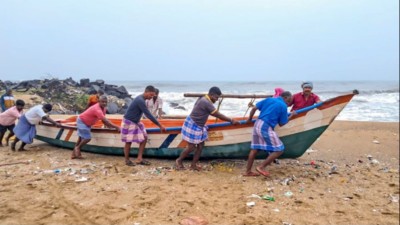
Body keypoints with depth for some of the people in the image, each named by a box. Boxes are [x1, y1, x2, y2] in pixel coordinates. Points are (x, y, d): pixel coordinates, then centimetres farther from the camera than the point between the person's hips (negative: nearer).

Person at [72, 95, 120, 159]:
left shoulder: (103, 108, -5)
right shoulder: (97, 109, -35)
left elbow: (103, 120, 3)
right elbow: (105, 120, -41)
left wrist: (110, 126, -6)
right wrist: (116, 127, -40)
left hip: (87, 123, 10)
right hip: (82, 121, -10)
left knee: (81, 138, 15)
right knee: (87, 138, -13)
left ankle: (74, 153, 25)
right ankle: (77, 148, 11)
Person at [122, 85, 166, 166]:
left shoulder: (141, 99, 4)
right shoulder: (140, 100, -26)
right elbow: (148, 115, -28)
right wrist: (160, 125, -24)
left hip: (136, 122, 9)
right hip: (129, 122, -9)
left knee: (144, 138, 3)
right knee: (128, 142, 2)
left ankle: (139, 159, 7)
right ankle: (127, 160, 20)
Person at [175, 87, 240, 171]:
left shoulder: (203, 99, 6)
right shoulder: (206, 103, -25)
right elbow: (218, 115, -20)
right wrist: (231, 120, -12)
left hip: (199, 126, 10)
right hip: (192, 125, -10)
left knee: (200, 145, 9)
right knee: (191, 147, -1)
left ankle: (193, 165, 18)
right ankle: (179, 160, 21)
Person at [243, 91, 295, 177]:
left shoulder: (269, 99, 16)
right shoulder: (283, 106, -1)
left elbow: (254, 108, 13)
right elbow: (281, 123, 3)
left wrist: (249, 119, 26)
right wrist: (291, 116, 17)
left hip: (257, 124, 8)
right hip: (266, 128, -8)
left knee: (254, 149, 14)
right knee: (279, 150, 2)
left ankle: (248, 171, 18)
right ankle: (261, 167, 1)